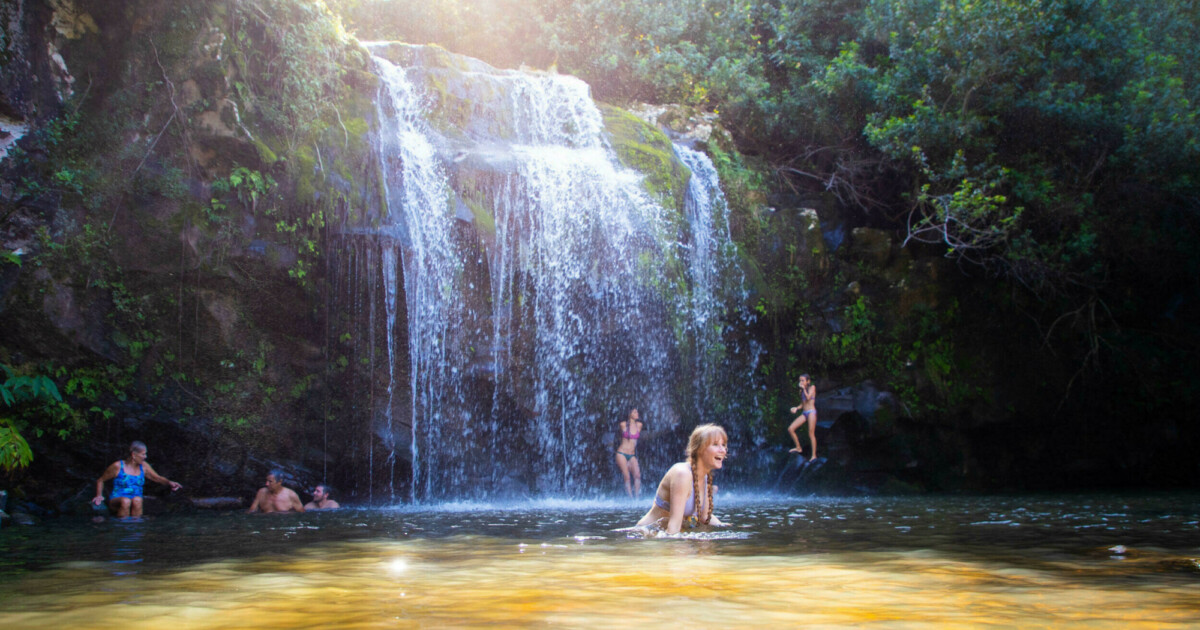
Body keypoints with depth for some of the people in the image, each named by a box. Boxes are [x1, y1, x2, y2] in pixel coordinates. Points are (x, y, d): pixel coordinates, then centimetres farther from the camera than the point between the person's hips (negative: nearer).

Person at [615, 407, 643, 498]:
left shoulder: (639, 425, 4)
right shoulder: (623, 425, -5)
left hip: (632, 455, 3)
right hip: (622, 453, -3)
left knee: (637, 475, -16)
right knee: (627, 477, -10)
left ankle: (636, 497, -15)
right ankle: (631, 498, -10)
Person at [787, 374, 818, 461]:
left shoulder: (812, 387, -1)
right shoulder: (801, 390, 15)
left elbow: (808, 398, -16)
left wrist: (804, 388, -10)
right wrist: (796, 408, 3)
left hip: (811, 412, -7)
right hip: (804, 413, 7)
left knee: (811, 434, -8)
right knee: (790, 429, -3)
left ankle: (814, 455, -3)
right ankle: (798, 448, 10)